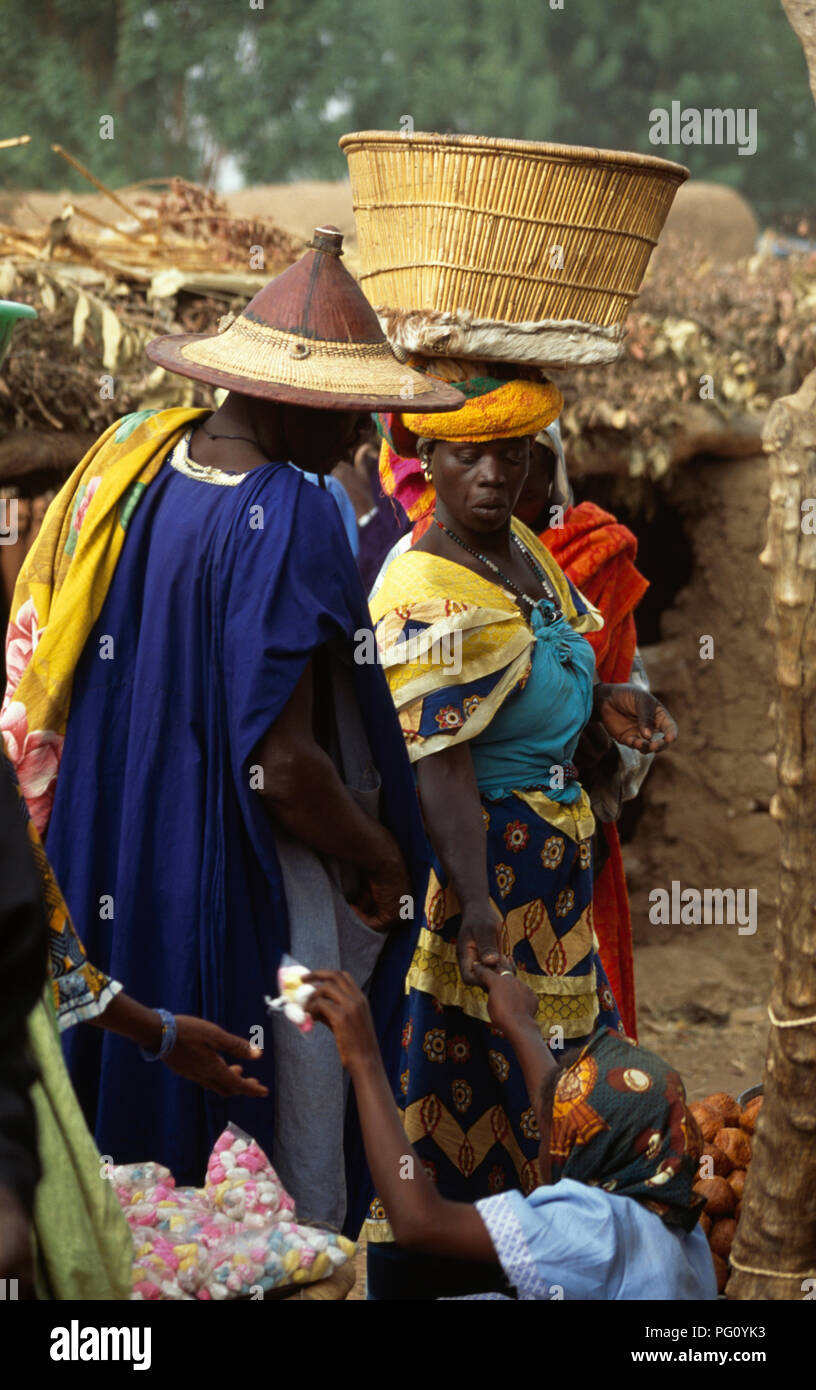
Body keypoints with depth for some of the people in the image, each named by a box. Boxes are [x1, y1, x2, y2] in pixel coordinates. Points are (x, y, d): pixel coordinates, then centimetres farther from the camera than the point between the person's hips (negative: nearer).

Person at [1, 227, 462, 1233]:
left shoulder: (130, 462, 2)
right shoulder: (283, 520, -23)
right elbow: (284, 768, -24)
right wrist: (383, 858, -7)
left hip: (109, 877, 8)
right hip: (245, 907, -8)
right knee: (289, 1197, 6)